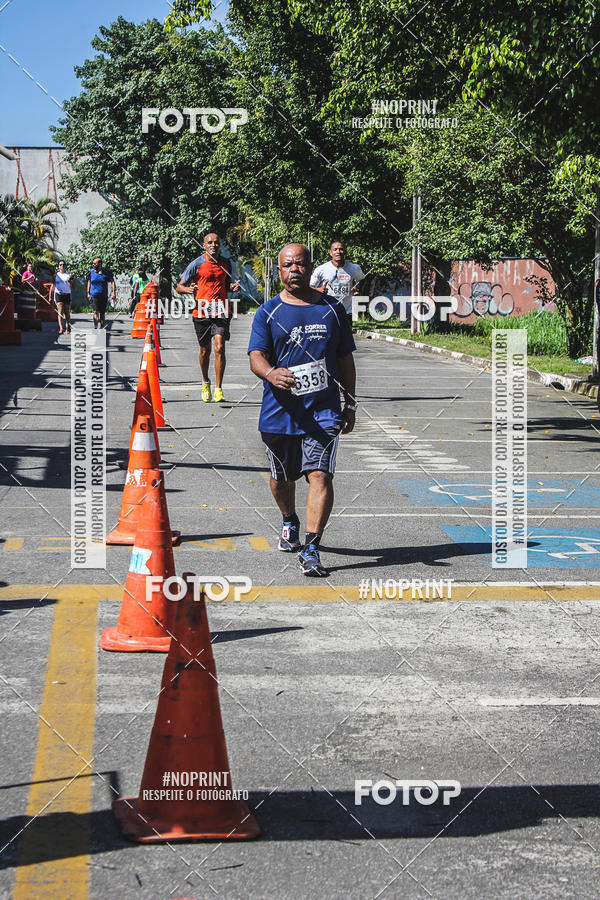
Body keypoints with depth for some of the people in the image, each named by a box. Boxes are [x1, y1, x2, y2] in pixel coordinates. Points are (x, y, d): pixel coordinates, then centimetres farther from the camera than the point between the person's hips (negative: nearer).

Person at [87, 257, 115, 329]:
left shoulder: (106, 272, -2)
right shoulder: (91, 272, 4)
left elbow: (112, 282, 3)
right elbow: (89, 282, 17)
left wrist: (114, 292, -7)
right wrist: (88, 293, 15)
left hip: (104, 296, 0)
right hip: (94, 295, 0)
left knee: (102, 313, 7)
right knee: (96, 311, -16)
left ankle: (102, 328, 17)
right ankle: (95, 327, -21)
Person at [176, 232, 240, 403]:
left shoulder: (226, 263, 7)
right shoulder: (197, 264, -3)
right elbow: (179, 287, 1)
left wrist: (234, 286, 1)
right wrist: (188, 289, -21)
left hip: (221, 312, 1)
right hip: (201, 312, -1)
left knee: (219, 348, -14)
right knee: (205, 351, 11)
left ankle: (219, 389, -8)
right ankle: (205, 383, 36)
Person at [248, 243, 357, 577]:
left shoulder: (332, 309, 8)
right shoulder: (268, 312, 3)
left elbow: (345, 359, 14)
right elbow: (256, 356, -7)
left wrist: (350, 404, 12)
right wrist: (271, 374, -30)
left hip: (323, 409, -1)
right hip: (280, 409, 1)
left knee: (320, 475, -15)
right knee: (282, 477, 16)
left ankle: (312, 549, -17)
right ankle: (290, 522, 46)